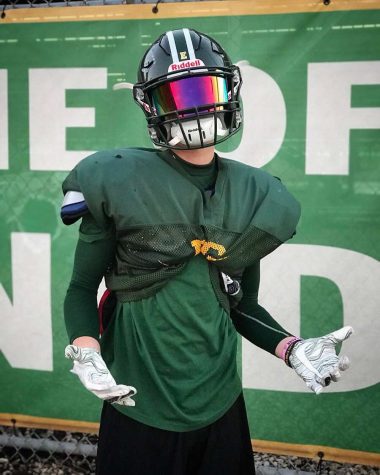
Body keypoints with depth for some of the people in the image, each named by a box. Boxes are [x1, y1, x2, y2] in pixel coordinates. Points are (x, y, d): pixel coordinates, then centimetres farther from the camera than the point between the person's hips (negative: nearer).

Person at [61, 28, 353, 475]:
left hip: (220, 405, 4)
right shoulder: (118, 182, -10)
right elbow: (82, 287, -2)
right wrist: (85, 351, -19)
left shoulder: (259, 199, 2)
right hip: (137, 409, -3)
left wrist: (292, 349, -4)